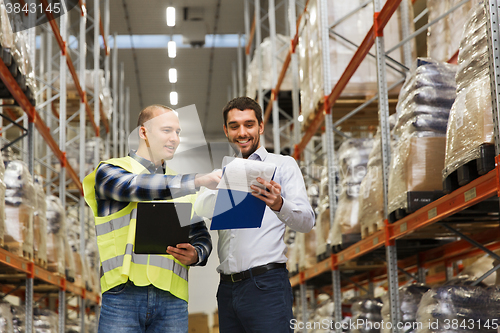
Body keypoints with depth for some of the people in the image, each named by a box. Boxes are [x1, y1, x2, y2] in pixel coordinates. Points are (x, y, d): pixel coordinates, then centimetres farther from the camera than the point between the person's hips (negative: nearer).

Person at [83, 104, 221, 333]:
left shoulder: (184, 190, 21)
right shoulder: (109, 172, 6)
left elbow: (202, 238, 21)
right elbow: (137, 186, -15)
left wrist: (195, 255, -4)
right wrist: (199, 181, -23)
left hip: (172, 299, 4)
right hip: (123, 294, -4)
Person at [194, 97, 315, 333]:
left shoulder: (282, 165, 5)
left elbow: (307, 222, -7)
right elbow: (201, 209, 3)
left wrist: (279, 205, -28)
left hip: (266, 284, -4)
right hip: (227, 287, 5)